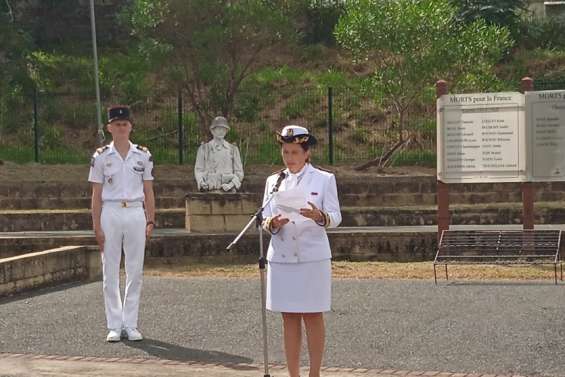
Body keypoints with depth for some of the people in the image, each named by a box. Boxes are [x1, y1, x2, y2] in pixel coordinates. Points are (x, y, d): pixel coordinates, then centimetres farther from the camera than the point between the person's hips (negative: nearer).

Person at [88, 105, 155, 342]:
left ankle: (131, 325, 11)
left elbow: (148, 191, 8)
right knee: (110, 272, 1)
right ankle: (114, 326, 8)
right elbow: (96, 195, 1)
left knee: (135, 271, 3)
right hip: (110, 214, -1)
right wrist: (97, 226, -4)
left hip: (136, 214, 1)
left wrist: (150, 220, 1)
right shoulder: (101, 157, 2)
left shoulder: (143, 155, 6)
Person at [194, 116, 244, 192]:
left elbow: (239, 172, 9)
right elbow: (198, 170, 7)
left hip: (228, 191, 1)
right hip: (209, 190, -1)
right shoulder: (204, 148, 9)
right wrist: (202, 183, -12)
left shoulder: (233, 149, 10)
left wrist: (231, 184, -10)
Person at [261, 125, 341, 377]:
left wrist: (318, 216, -25)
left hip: (313, 257, -3)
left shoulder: (324, 179, 2)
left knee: (312, 317, 0)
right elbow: (265, 219, 9)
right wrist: (273, 223, -14)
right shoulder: (274, 181, 11)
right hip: (281, 257, 3)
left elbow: (336, 218, -3)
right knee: (289, 319, 6)